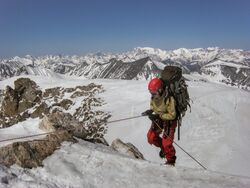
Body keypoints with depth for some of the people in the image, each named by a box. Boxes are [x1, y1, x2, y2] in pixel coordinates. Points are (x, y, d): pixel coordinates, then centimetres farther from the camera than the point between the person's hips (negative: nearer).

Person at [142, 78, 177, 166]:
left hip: (169, 121, -6)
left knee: (166, 142, -6)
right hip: (158, 119, 7)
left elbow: (172, 115, -26)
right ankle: (163, 147, 32)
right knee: (151, 137, 2)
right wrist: (150, 110, -10)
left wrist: (159, 116, -33)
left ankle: (171, 160, 21)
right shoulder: (154, 97, -10)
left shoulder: (169, 99, -31)